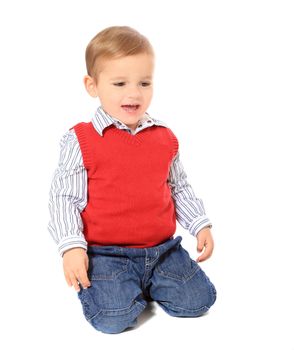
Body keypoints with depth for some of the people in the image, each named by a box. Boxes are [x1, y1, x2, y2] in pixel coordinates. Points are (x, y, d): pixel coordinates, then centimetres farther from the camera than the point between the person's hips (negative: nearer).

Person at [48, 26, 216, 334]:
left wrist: (201, 225, 9)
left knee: (197, 300, -6)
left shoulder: (165, 138, 7)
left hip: (163, 248, 4)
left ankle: (143, 282, 17)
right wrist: (72, 246, -16)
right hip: (105, 253, -4)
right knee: (113, 317, -23)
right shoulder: (81, 140, -8)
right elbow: (64, 197, -7)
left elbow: (179, 188, 18)